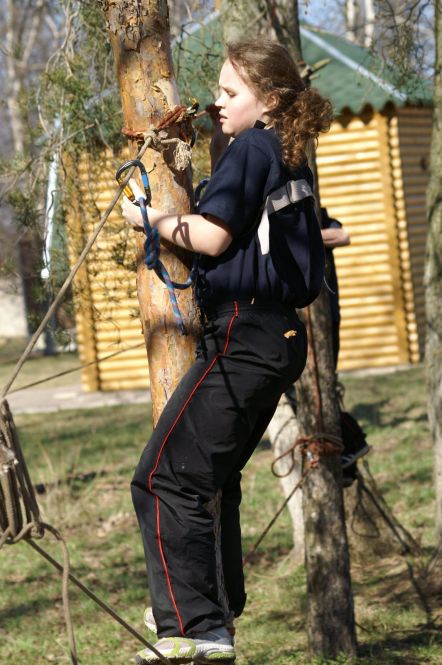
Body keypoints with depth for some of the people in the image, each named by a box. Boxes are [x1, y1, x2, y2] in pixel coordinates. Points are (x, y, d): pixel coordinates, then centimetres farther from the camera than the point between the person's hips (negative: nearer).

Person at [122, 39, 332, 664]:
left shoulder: (250, 149, -10)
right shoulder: (293, 158, 17)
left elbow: (212, 237, -16)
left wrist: (149, 217, -2)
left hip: (243, 336, -10)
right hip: (282, 337, 10)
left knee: (164, 479, -11)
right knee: (211, 480, 20)